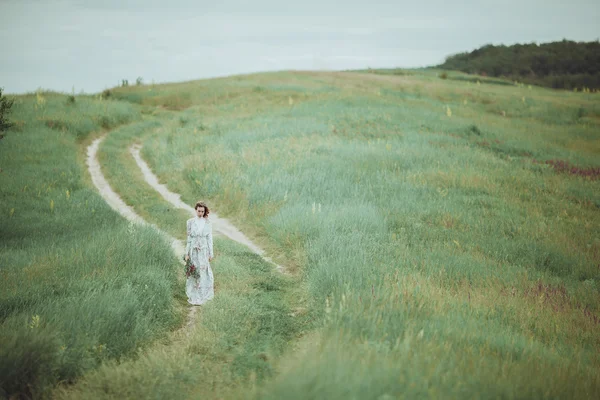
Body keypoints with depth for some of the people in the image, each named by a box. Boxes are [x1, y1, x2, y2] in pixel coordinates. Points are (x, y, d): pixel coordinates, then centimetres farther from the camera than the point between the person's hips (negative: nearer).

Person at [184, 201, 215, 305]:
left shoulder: (208, 223, -1)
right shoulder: (190, 222, -2)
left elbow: (209, 238, 3)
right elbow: (189, 238, 0)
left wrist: (211, 253, 2)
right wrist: (187, 253, -2)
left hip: (204, 251, 0)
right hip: (193, 251, 0)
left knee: (204, 273, 2)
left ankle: (204, 294, 20)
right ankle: (194, 297, 14)